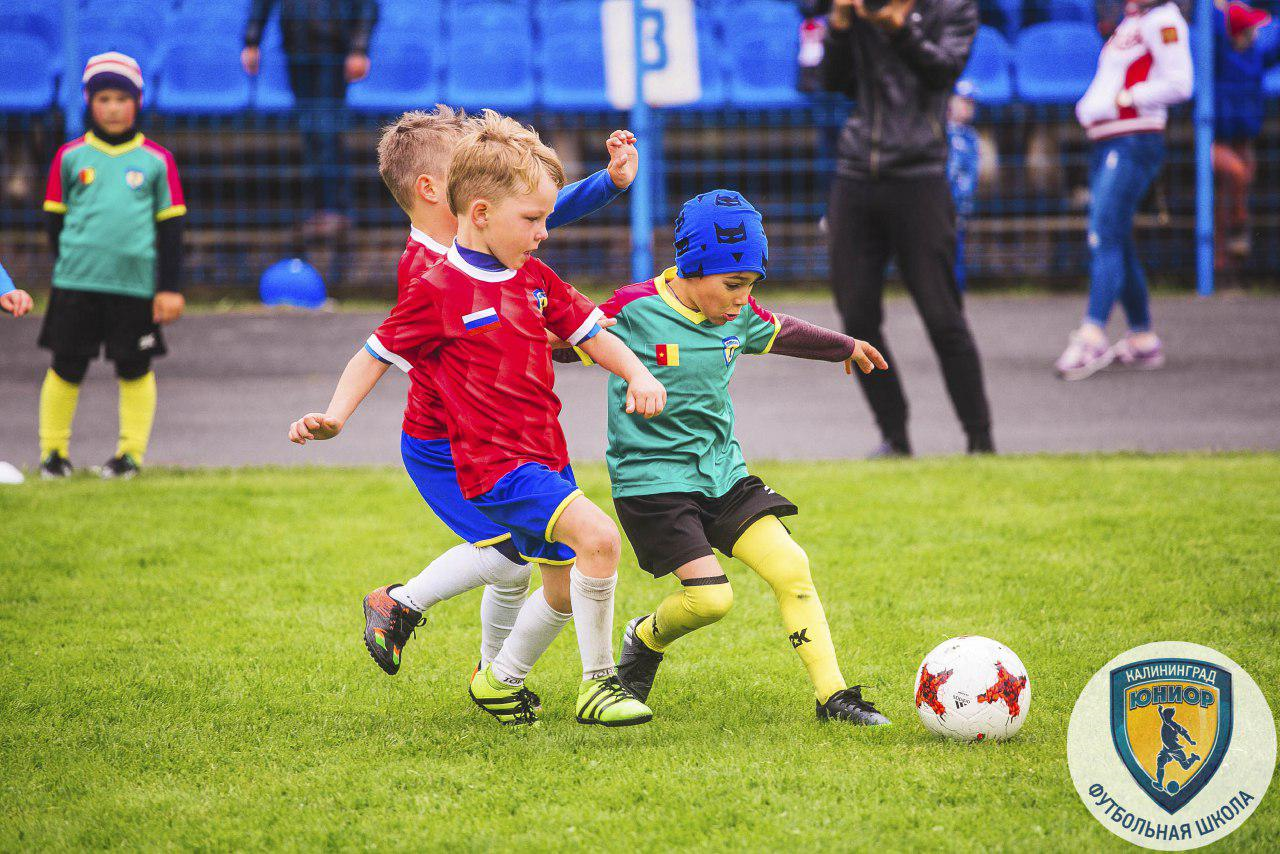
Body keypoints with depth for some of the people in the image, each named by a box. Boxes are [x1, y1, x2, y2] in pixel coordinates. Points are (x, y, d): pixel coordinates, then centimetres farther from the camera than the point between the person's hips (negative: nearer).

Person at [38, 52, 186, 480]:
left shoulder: (157, 160, 4)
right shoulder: (70, 156, 5)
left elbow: (170, 227, 6)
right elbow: (56, 220, 11)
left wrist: (170, 288, 2)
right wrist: (66, 267, 6)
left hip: (137, 284, 0)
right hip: (76, 282, 0)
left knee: (134, 369, 5)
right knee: (66, 367, 2)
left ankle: (131, 452, 15)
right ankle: (54, 452, 13)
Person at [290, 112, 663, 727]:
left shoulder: (536, 278, 10)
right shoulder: (439, 292, -10)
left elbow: (590, 331, 17)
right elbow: (376, 355, -3)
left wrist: (638, 375, 0)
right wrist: (333, 417, -15)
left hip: (545, 455, 8)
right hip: (494, 463, -8)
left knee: (566, 592, 17)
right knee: (597, 536, -26)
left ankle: (499, 681, 41)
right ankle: (597, 685, -14)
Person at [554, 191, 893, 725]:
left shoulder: (739, 317, 4)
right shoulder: (635, 310, -14)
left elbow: (781, 334, 25)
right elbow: (568, 343, -4)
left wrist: (844, 347, 41)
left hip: (722, 473, 6)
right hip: (652, 479, -6)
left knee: (791, 569, -8)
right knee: (710, 597, -18)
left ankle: (832, 696, -3)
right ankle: (646, 640, 15)